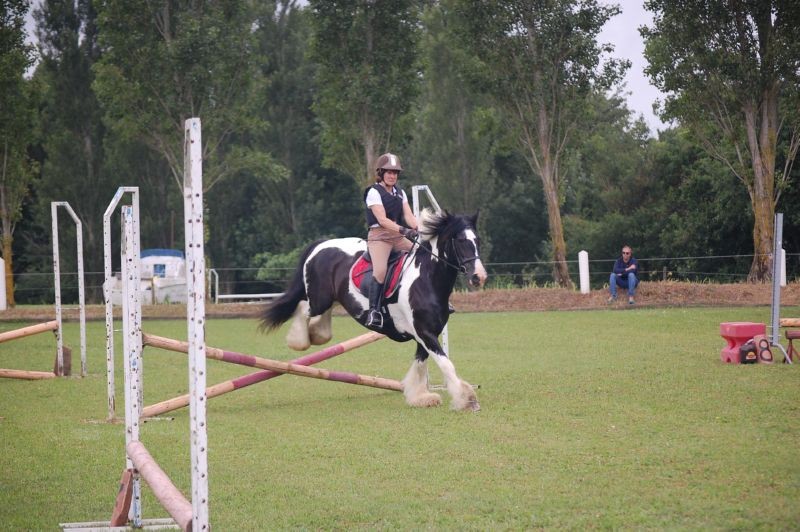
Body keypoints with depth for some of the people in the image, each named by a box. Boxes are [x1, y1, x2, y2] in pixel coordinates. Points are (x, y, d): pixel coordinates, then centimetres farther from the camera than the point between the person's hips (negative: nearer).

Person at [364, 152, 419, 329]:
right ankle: (374, 311, -24)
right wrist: (404, 230, -29)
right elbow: (382, 219, -17)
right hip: (379, 236, -7)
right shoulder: (374, 192, -6)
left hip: (398, 236, 7)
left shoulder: (400, 193, 15)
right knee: (380, 271, -27)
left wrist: (419, 229, -17)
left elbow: (408, 215, 4)